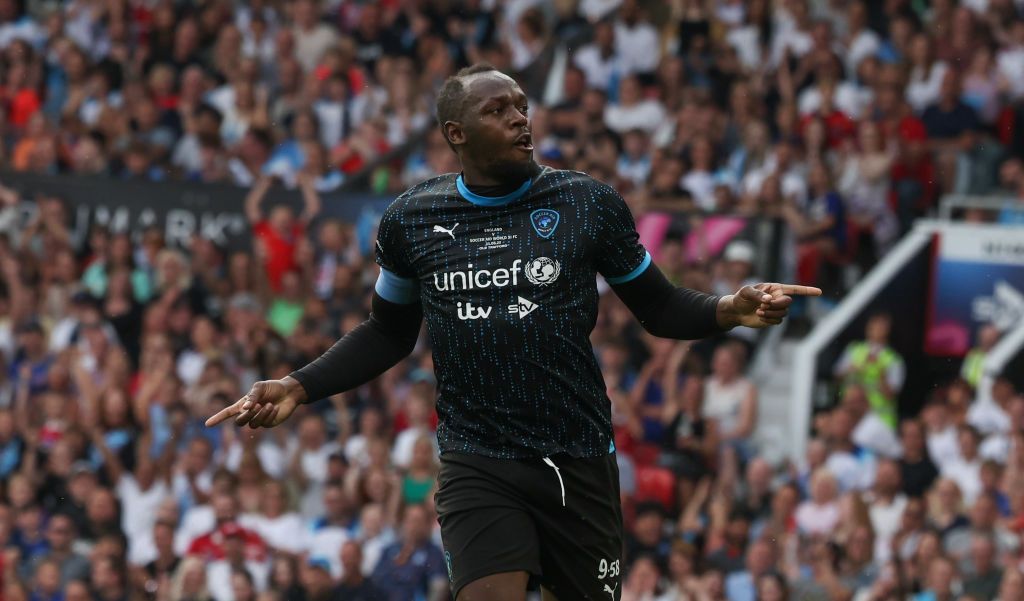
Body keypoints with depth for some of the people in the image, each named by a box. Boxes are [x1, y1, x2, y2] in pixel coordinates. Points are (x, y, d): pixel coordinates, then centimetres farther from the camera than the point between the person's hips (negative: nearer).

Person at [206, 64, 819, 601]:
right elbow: (389, 334, 17)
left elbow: (658, 307, 7)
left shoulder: (590, 203, -1)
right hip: (478, 467, -1)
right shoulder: (411, 220, 3)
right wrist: (299, 387, 6)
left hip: (581, 465, 1)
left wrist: (728, 310, -13)